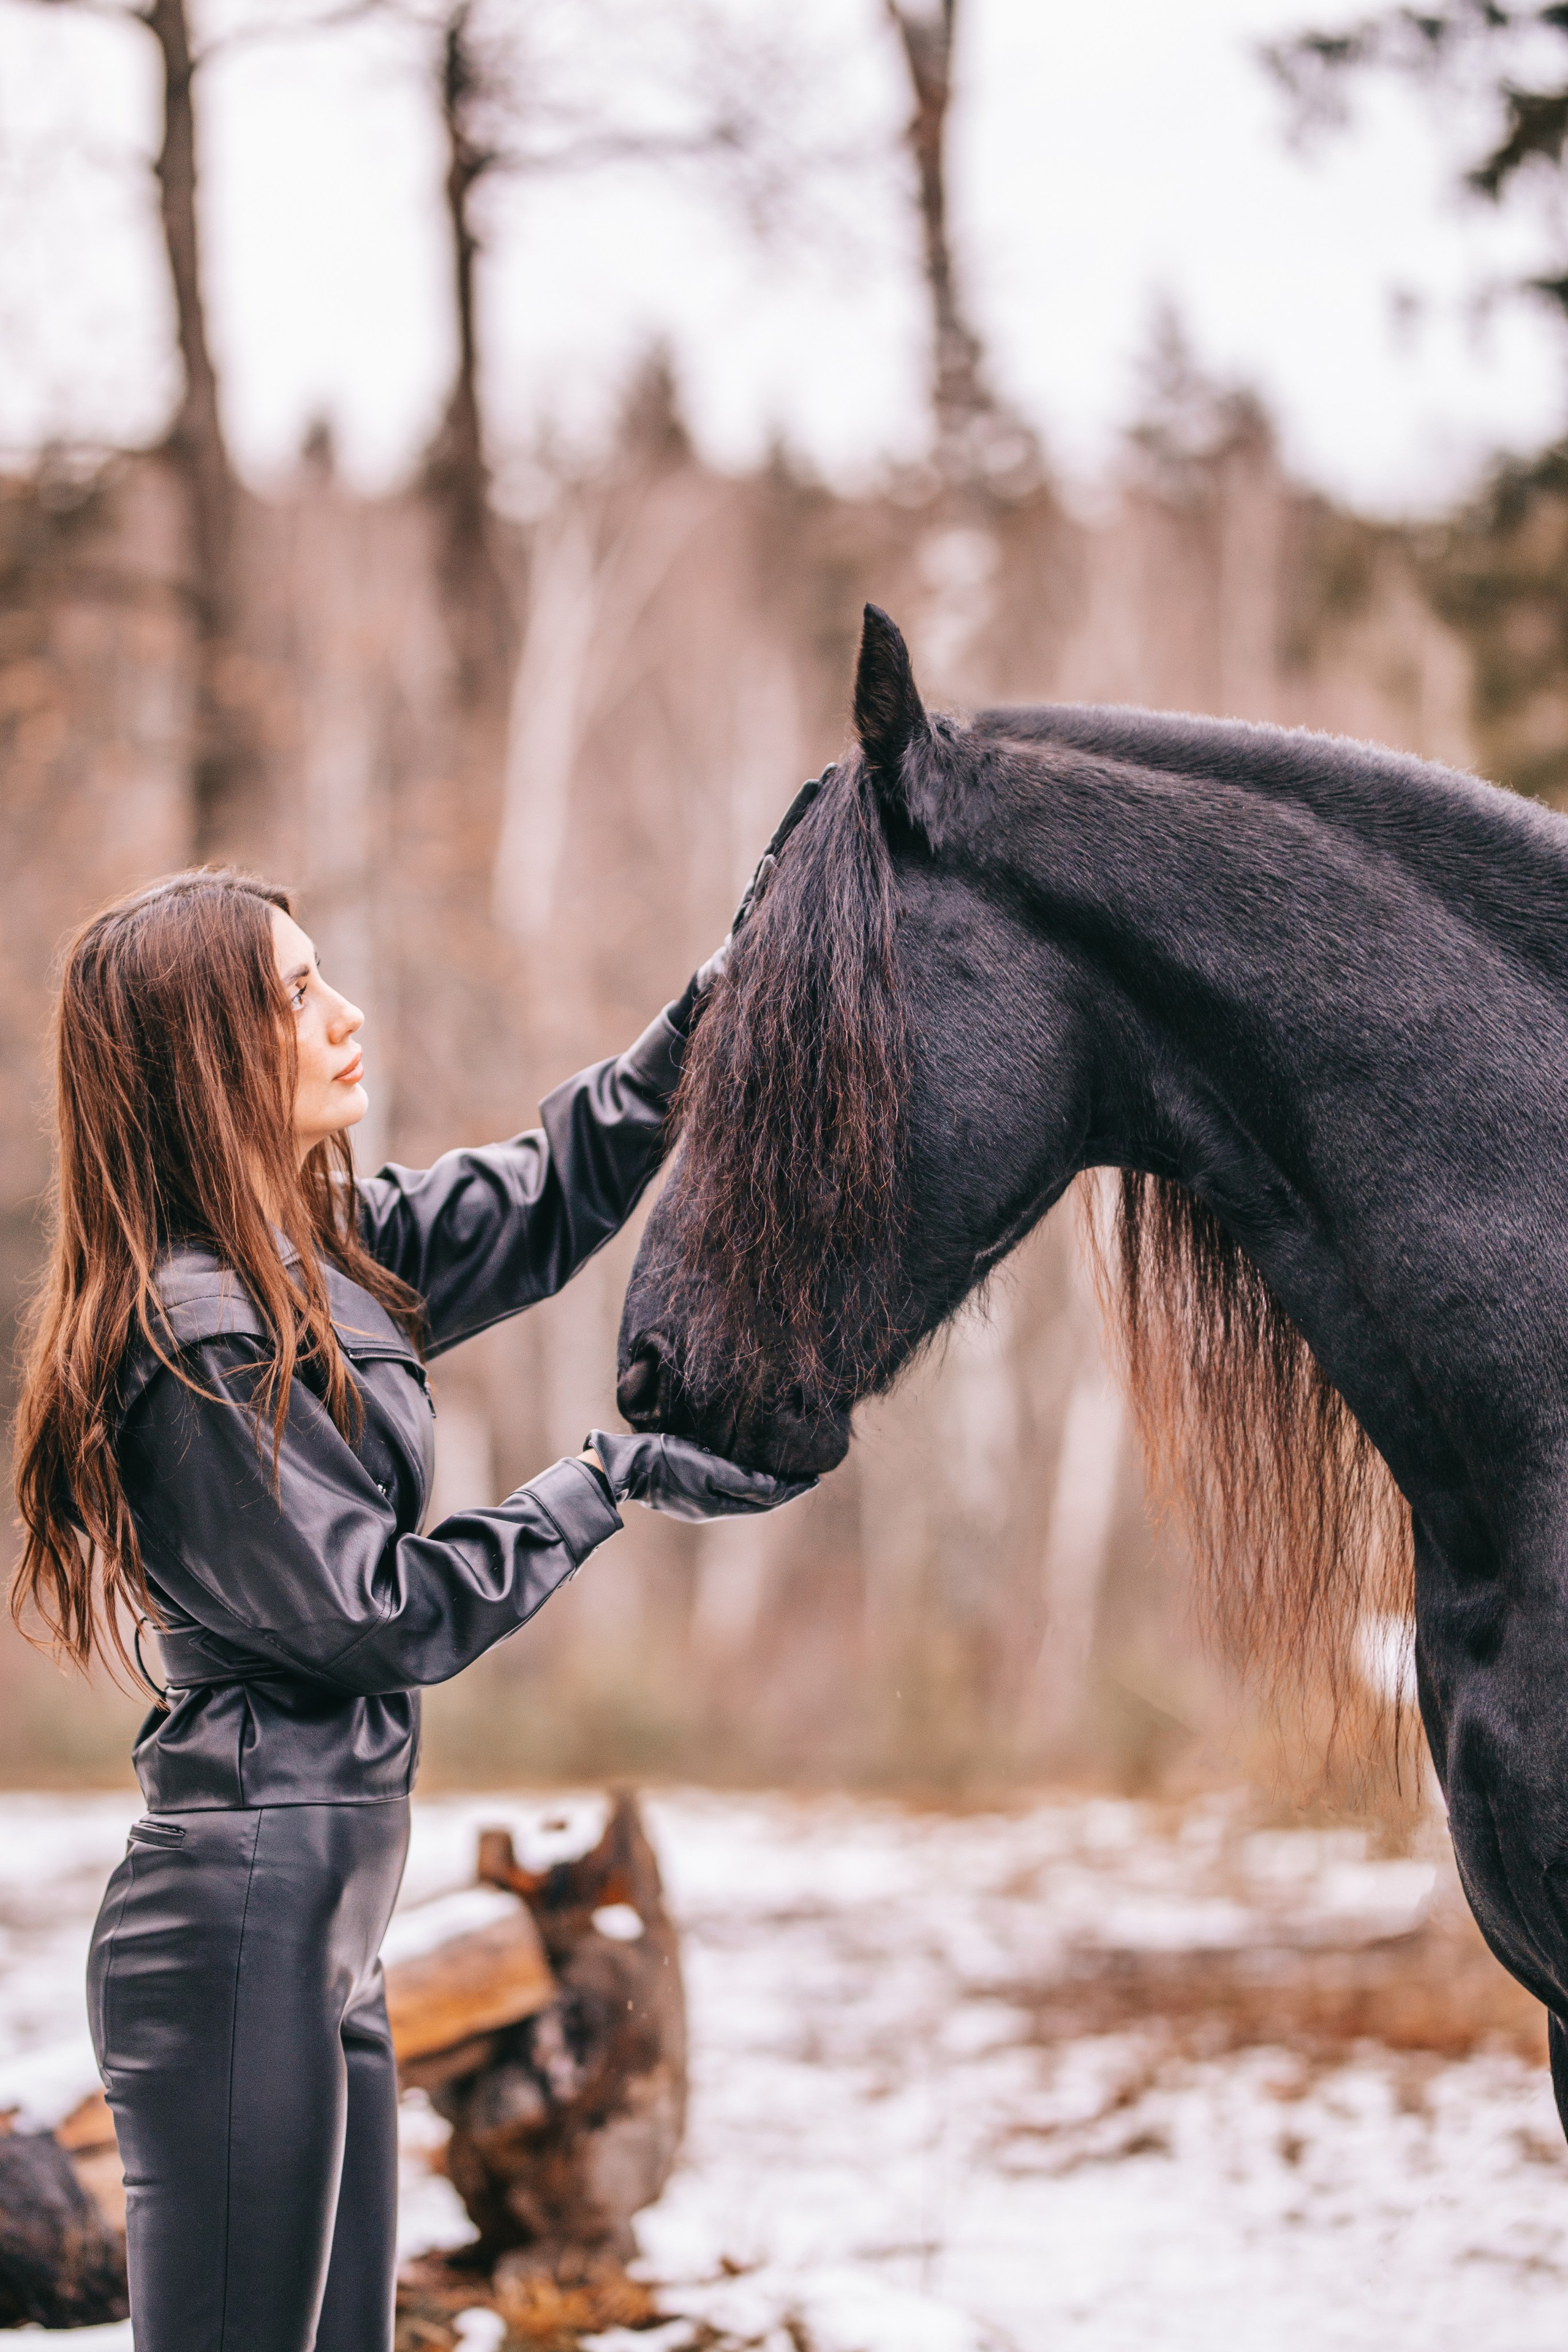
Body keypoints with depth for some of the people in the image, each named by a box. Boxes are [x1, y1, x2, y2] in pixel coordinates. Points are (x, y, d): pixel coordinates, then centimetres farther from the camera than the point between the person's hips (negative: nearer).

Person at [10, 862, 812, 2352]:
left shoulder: (322, 1251, 10)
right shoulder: (201, 1346, -18)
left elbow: (542, 1203, 20)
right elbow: (378, 1609, -16)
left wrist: (708, 1015, 10)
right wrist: (606, 1486, -7)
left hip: (318, 1928, 10)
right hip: (249, 1920, -10)